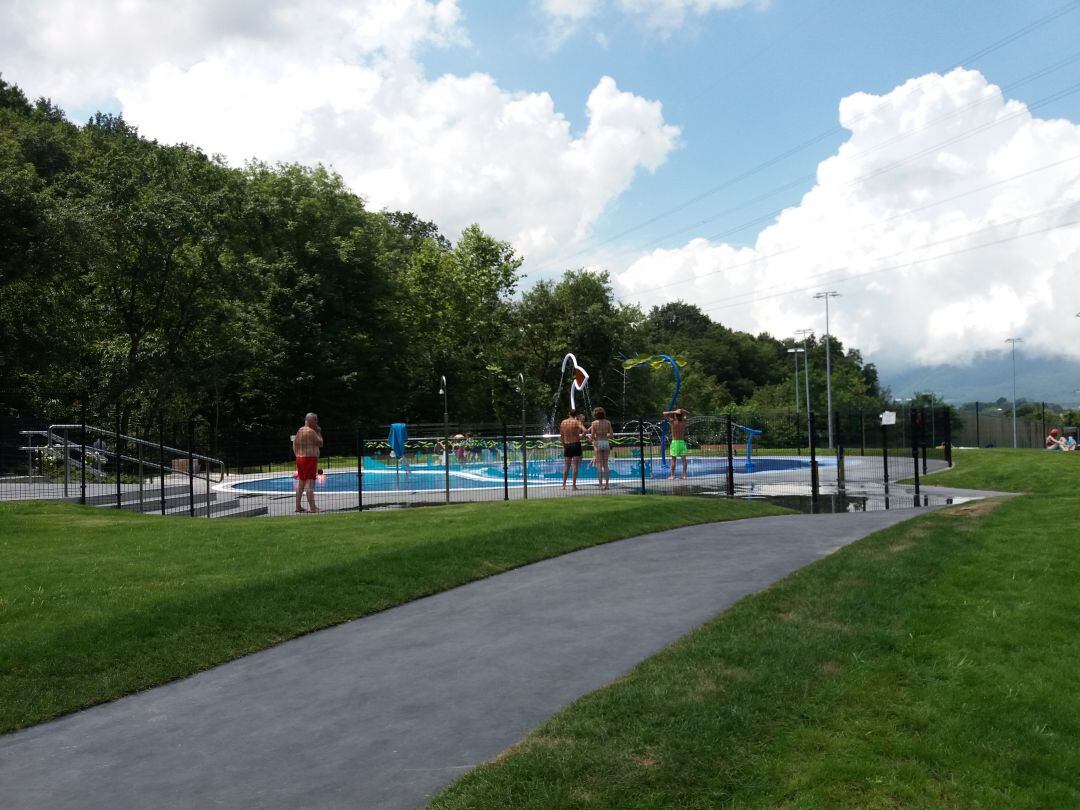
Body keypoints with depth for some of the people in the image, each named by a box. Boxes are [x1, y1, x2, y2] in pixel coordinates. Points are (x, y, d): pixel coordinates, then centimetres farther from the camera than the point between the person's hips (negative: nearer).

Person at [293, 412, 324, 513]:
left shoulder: (299, 431, 14)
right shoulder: (311, 431, -12)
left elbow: (294, 445, 17)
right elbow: (320, 444, -10)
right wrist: (319, 432, -2)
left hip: (300, 459, 9)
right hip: (310, 458, -9)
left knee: (301, 483, 14)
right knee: (310, 483, -10)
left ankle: (298, 506, 18)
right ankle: (312, 507, -12)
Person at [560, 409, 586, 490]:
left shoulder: (563, 422, 6)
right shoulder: (577, 422, -7)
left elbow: (561, 436, 12)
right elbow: (584, 431, -23)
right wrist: (581, 437, -5)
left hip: (567, 445, 4)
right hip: (576, 444, -4)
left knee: (566, 466, 12)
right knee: (575, 466, 0)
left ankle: (564, 485, 12)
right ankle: (574, 485, -1)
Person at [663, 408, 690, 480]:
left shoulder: (673, 422, -10)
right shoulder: (683, 422, 1)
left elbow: (664, 413, -7)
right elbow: (688, 413, 18)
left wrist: (673, 412, -10)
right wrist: (682, 411, 0)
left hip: (674, 442, -3)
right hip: (682, 442, 3)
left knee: (673, 459, -1)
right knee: (683, 459, 4)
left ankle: (672, 476, -2)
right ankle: (684, 475, 5)